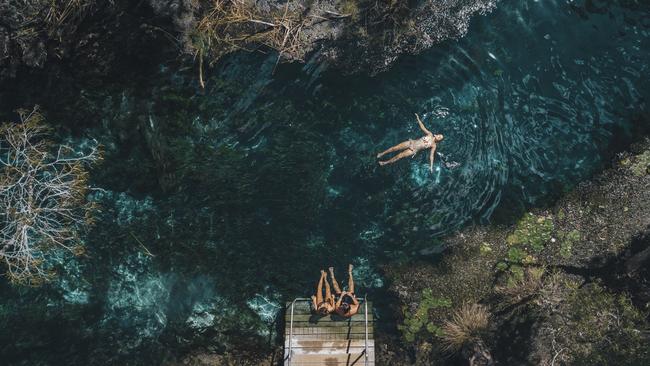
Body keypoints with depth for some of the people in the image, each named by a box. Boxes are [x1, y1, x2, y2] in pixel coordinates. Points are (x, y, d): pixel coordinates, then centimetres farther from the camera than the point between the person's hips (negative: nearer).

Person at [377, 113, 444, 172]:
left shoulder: (433, 145, -4)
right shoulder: (430, 134, 5)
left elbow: (431, 155, -8)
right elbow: (422, 127, 9)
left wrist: (431, 166, -18)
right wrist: (418, 118, 5)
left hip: (414, 150, -4)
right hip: (411, 143, 4)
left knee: (400, 155, -11)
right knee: (395, 148, -2)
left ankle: (386, 162, 0)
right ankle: (382, 153, 15)